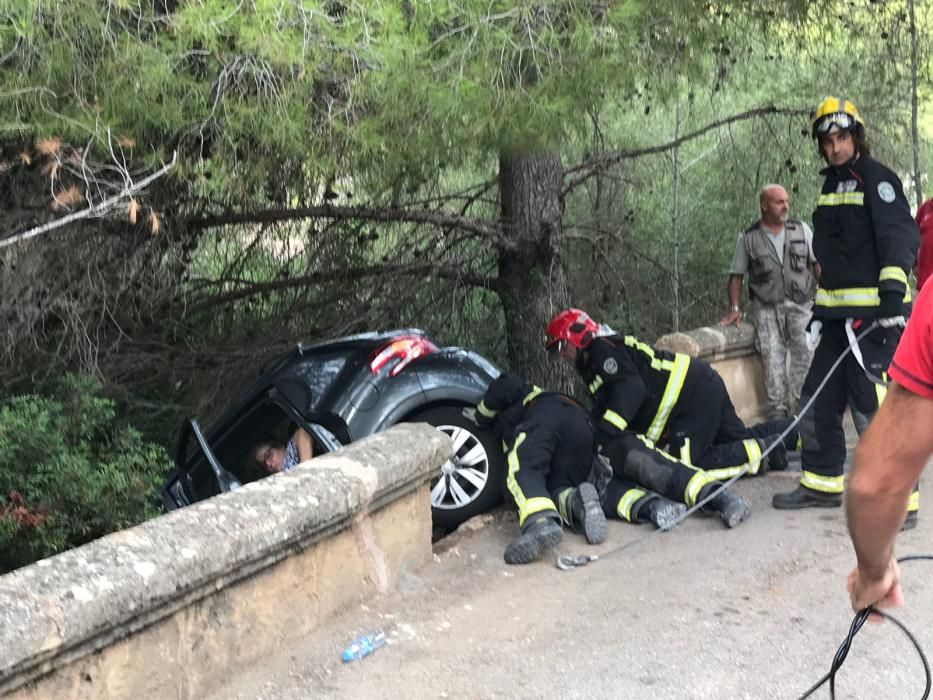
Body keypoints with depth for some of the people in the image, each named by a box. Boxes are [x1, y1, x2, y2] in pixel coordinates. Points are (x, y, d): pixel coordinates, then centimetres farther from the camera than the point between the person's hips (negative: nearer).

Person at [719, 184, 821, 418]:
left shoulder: (802, 230, 11)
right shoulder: (747, 238, 7)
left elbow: (817, 264, 12)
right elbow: (736, 275, 10)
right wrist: (734, 308, 1)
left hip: (800, 305, 1)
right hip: (766, 308, -1)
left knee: (805, 353, -13)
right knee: (773, 358, -11)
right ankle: (777, 412, -7)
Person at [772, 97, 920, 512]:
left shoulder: (876, 178, -6)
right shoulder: (832, 184, 20)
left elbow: (900, 237, -16)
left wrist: (893, 291, -26)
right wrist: (821, 305, 26)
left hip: (873, 313, -9)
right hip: (838, 313, 9)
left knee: (874, 407, -12)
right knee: (818, 401, 12)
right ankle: (821, 484, 24)